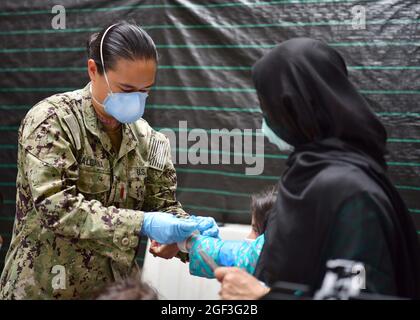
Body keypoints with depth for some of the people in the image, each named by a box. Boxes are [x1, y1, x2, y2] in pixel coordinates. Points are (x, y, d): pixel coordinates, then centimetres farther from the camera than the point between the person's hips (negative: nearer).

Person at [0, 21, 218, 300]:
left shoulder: (146, 138, 2)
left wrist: (192, 228, -17)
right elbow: (55, 205, -23)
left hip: (115, 288, 5)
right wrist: (141, 223, -30)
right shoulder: (51, 119, -14)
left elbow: (163, 205, 5)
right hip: (46, 287, -5)